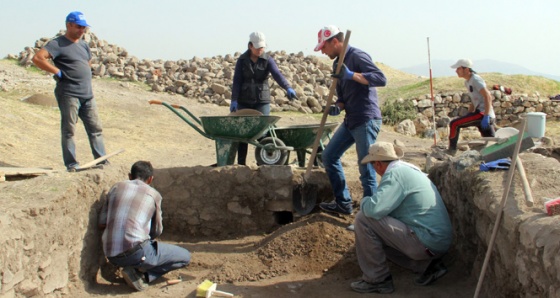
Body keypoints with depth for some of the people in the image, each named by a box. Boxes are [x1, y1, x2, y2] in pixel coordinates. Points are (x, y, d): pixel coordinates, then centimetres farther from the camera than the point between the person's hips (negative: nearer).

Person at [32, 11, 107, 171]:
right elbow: (37, 58, -19)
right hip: (69, 94, -7)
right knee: (69, 130, -1)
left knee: (96, 128, 7)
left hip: (87, 95, 8)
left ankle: (102, 161, 13)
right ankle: (71, 164, 4)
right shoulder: (58, 44, -7)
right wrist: (57, 72, -17)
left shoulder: (83, 44, 18)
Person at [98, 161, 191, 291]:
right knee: (185, 257, 8)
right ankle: (139, 272, -5)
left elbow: (102, 223, 11)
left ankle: (136, 270, 7)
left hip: (111, 256, 6)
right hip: (136, 251, -6)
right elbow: (157, 232, 13)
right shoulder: (153, 194, 6)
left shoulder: (117, 187, 13)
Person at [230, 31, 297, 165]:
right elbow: (237, 81, -2)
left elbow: (277, 75, -17)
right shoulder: (242, 60, 1)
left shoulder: (267, 60, -2)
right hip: (244, 101, 1)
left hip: (262, 101, -1)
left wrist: (288, 88, -34)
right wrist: (234, 100, -11)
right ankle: (241, 164, 12)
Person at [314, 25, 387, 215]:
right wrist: (337, 108, -2)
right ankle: (343, 203, 21)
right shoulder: (337, 64, 16)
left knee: (366, 169, -6)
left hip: (366, 120, -10)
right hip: (351, 120, 10)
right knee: (329, 156, 12)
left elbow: (381, 79, -23)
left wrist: (352, 75, -29)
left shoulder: (357, 56, -11)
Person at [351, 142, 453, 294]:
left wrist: (364, 202, -5)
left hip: (427, 243, -10)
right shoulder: (409, 169, 15)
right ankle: (427, 264, 13)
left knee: (363, 219, -12)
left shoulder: (395, 173, -15)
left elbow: (374, 209, -26)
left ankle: (377, 280, -3)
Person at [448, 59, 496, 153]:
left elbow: (488, 97, -18)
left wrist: (486, 116, -24)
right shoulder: (467, 82, 19)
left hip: (483, 113, -10)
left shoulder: (476, 79, -10)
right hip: (480, 113, 10)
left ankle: (451, 150, -3)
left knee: (454, 124, -11)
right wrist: (468, 116, 21)